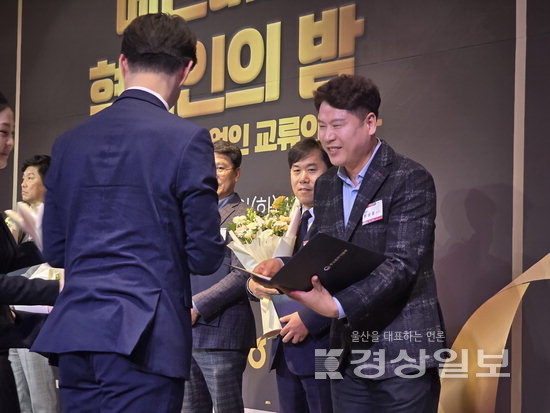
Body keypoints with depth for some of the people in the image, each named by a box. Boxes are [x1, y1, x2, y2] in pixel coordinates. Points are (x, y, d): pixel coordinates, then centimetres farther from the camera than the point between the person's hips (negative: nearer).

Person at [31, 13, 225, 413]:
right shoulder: (187, 139, -7)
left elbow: (55, 250, 14)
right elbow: (205, 256, -6)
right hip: (142, 338, -5)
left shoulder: (70, 141, 9)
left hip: (74, 334, 6)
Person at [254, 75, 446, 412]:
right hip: (348, 356, 6)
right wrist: (283, 267, -5)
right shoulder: (326, 186, 13)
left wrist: (337, 305, -28)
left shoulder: (411, 180, -9)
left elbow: (401, 263, -18)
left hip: (403, 356, -6)